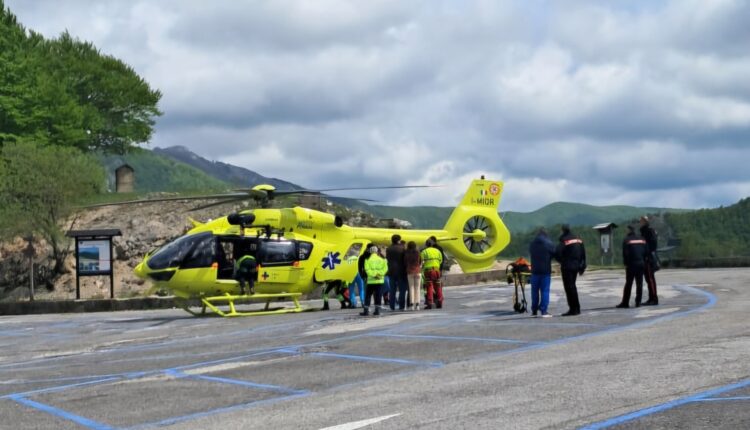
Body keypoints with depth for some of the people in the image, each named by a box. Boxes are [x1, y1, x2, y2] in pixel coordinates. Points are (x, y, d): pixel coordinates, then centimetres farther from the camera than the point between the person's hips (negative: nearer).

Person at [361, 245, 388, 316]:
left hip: (371, 280, -2)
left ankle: (366, 310, 0)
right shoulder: (382, 259, 5)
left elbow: (367, 270, -14)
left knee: (368, 296, 4)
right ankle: (377, 310, 3)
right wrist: (379, 274, -9)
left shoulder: (368, 260, -3)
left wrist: (374, 275, -13)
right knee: (378, 296, 7)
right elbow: (385, 268, -5)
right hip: (379, 281, 2)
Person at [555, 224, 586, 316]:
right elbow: (583, 253, 12)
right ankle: (577, 308, 21)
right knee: (572, 286, 18)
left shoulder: (563, 241, -14)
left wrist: (562, 261, 3)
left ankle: (573, 309, -6)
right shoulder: (578, 240, 10)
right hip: (576, 266, 8)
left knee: (569, 287, -4)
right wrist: (582, 266, 16)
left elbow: (557, 254, -18)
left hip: (567, 267, -8)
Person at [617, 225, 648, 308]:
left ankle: (625, 302, 1)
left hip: (631, 264, -4)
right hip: (641, 264, 4)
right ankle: (638, 302, 5)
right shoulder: (642, 240, 10)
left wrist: (626, 263, -1)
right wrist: (643, 261, 13)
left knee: (628, 283, 0)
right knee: (639, 283, 7)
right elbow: (646, 252, 6)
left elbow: (625, 253, -10)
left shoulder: (626, 240, -5)